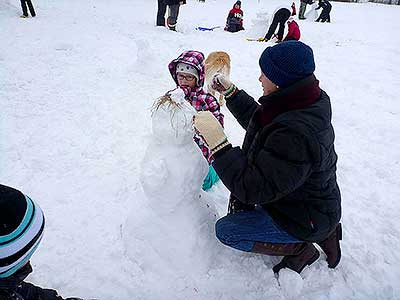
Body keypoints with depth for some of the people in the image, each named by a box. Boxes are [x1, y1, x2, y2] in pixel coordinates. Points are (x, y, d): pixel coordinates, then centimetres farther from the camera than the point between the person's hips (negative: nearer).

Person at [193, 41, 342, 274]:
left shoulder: (296, 134, -38)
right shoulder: (302, 103, -8)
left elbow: (253, 189, -35)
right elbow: (258, 121, 10)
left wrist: (217, 141, -38)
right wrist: (230, 92, 5)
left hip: (307, 218, -9)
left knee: (225, 231, -5)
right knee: (239, 162, 13)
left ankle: (301, 248, 5)